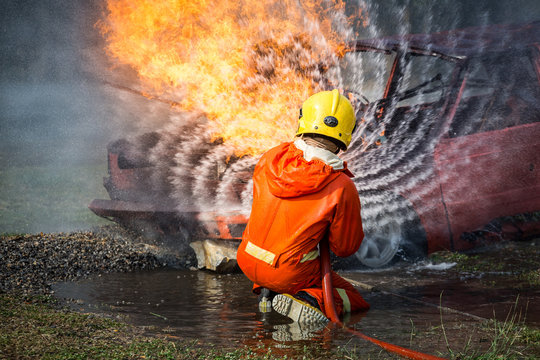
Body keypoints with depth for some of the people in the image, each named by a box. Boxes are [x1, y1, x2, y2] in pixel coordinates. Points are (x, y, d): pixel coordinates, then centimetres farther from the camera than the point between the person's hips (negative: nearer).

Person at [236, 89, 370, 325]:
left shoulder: (270, 159, -7)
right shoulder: (342, 187, -20)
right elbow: (346, 248, -7)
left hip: (248, 261, 5)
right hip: (292, 273, -5)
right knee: (354, 299, 15)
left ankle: (267, 291, 15)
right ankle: (310, 300, -13)